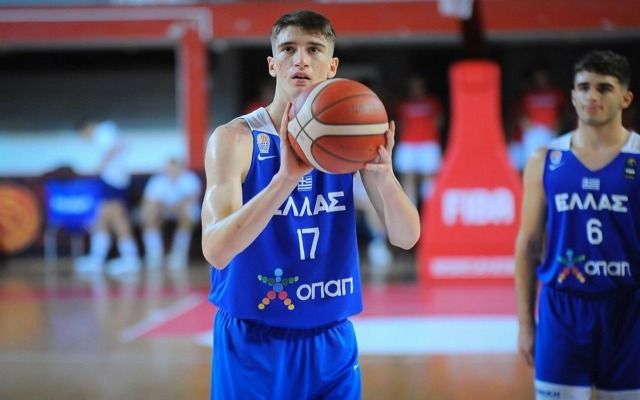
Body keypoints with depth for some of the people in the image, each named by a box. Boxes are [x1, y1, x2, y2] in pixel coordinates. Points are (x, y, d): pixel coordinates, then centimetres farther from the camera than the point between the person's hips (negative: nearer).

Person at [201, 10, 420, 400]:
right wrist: (286, 177, -35)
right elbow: (216, 250, -23)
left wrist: (383, 174, -25)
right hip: (254, 344, -3)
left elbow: (406, 237, -5)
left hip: (332, 341, 3)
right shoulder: (235, 138, -11)